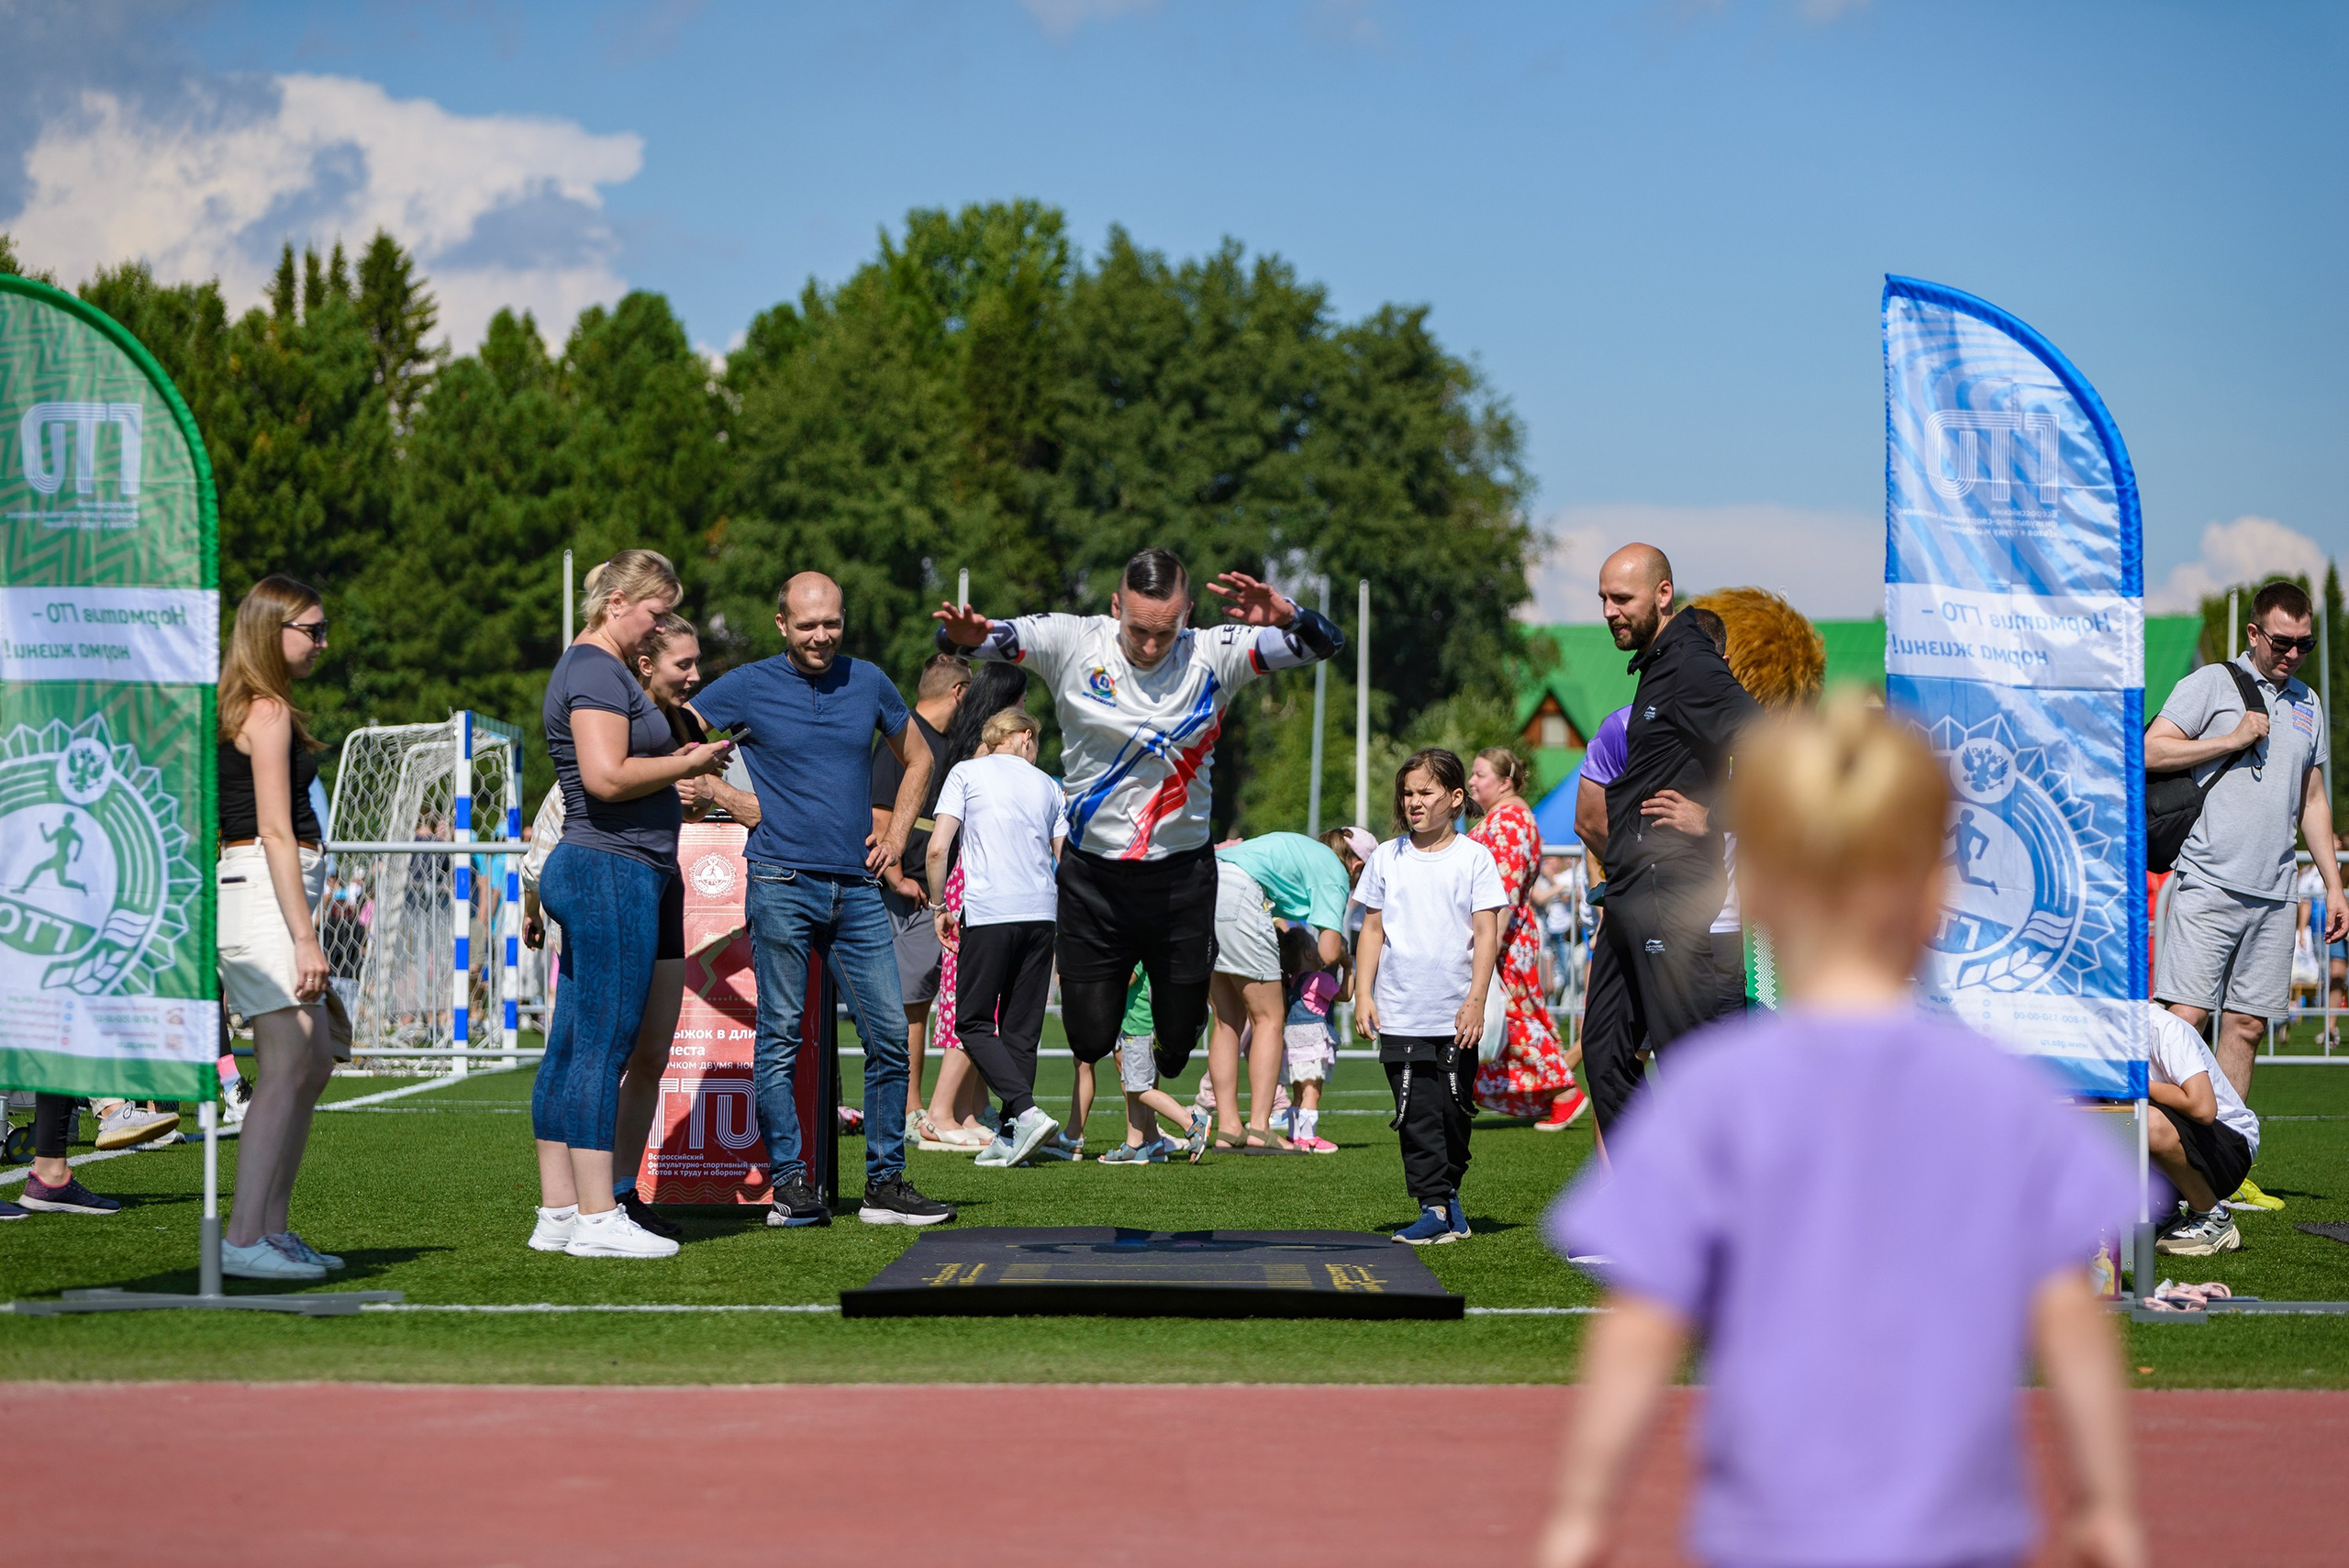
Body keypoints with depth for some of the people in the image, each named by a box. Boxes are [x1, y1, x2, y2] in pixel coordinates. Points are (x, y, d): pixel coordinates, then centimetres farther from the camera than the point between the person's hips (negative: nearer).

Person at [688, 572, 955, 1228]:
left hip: (857, 887, 4)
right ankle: (791, 1185, 0)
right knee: (780, 1038, -3)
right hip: (781, 883, -4)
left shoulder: (868, 682, 11)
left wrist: (895, 836, 13)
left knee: (890, 1035, 0)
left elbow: (918, 759, 25)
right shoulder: (746, 688, 1)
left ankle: (885, 1184, 7)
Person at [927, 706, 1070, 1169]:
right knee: (1022, 1029, 9)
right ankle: (1009, 1138, 5)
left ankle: (1026, 1111, -17)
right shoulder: (1046, 784, 17)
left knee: (973, 1023, 1)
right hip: (1041, 911, 4)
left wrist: (940, 908, 7)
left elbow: (938, 848, -3)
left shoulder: (967, 772, 6)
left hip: (988, 913, -4)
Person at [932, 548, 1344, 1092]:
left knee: (1179, 1044, 7)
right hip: (1092, 878, 0)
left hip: (1182, 878, 0)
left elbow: (1325, 642, -11)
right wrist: (963, 634, -39)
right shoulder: (1074, 643, -10)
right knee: (1090, 1039, 3)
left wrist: (1286, 616, -34)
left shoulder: (1213, 655, -8)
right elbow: (981, 638, -13)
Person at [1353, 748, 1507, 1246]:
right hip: (1400, 1014, 1)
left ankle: (1447, 1190, 24)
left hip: (1456, 1015, -1)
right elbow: (1373, 929, 11)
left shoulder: (1474, 858, 1)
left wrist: (1476, 1000, -9)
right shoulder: (1387, 858, 8)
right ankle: (1435, 1207, -7)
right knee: (1418, 1113, -6)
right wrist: (1363, 993, 3)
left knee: (1455, 1111, 6)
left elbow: (1486, 932, -2)